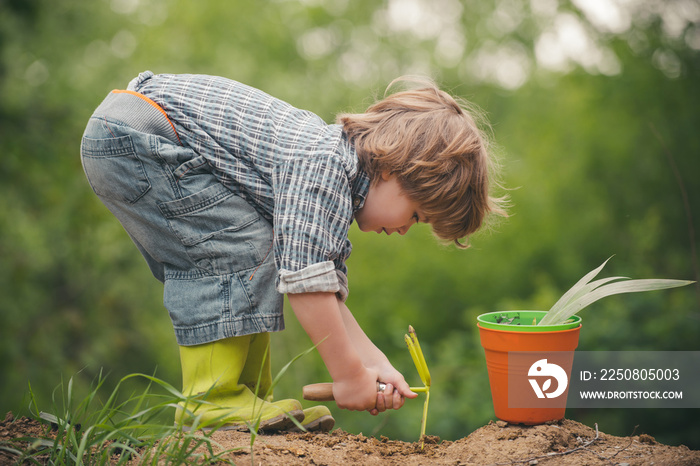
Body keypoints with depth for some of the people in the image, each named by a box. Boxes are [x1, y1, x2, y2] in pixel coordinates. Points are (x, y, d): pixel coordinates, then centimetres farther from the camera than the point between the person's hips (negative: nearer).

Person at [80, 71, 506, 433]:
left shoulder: (338, 173, 8)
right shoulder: (325, 165, -23)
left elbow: (327, 292, 9)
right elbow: (304, 280, -28)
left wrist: (373, 362, 1)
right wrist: (349, 375, -18)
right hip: (132, 133, -10)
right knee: (241, 250, -16)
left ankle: (249, 397, 12)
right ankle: (213, 402, -10)